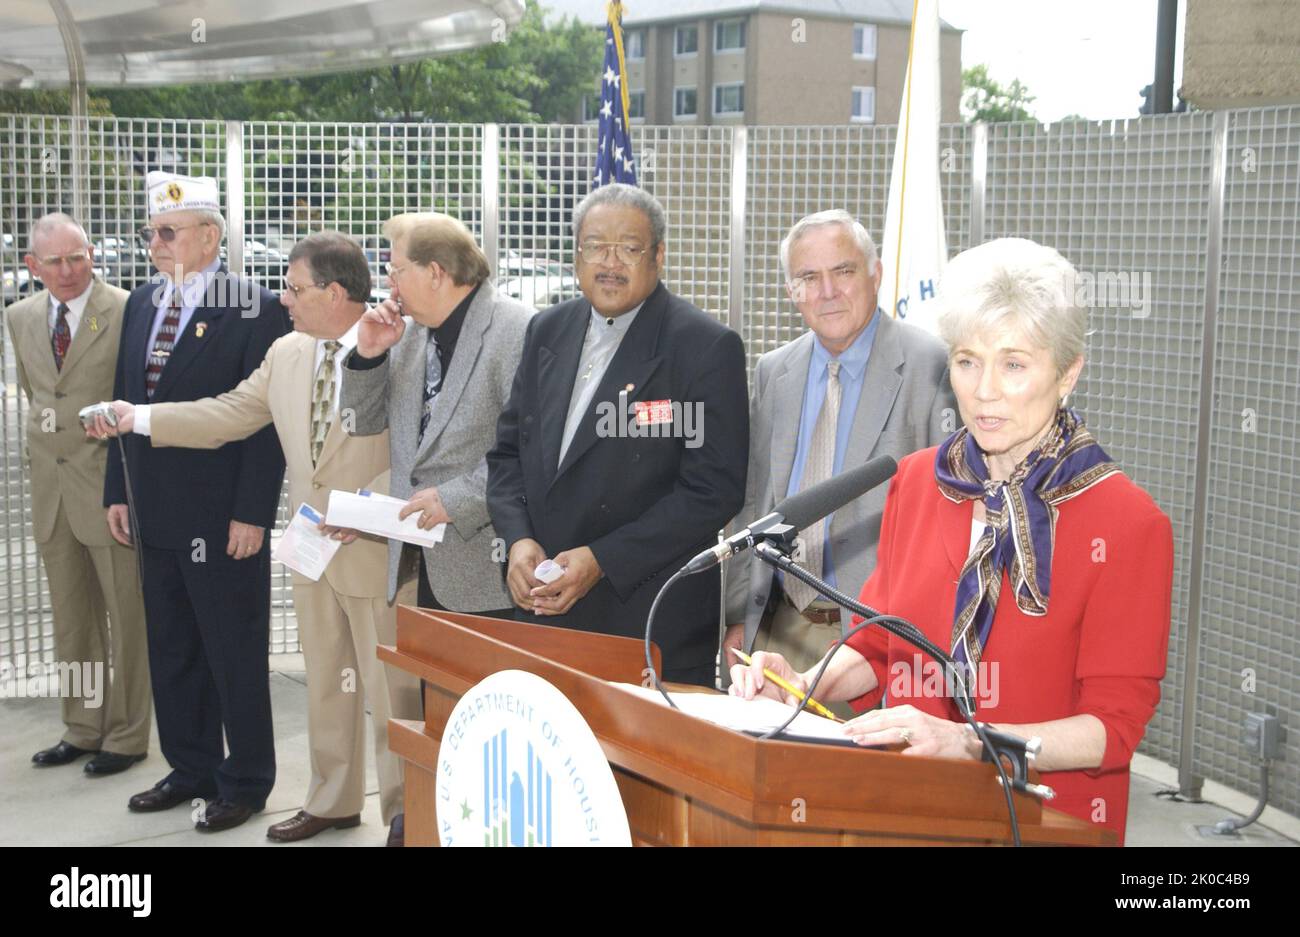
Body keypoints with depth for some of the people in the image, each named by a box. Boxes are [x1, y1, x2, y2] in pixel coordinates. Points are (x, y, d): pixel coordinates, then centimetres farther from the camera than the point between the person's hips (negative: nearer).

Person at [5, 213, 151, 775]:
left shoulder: (128, 313, -12)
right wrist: (45, 439, 15)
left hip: (112, 483, -6)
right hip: (51, 486, 6)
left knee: (127, 617, 4)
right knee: (71, 618, 15)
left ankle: (125, 736, 17)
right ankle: (82, 729, 28)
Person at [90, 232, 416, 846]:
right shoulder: (286, 354, 8)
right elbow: (231, 414, 13)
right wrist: (139, 419, 8)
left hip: (376, 549, -7)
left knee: (390, 688, 3)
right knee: (325, 684, 18)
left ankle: (405, 815, 18)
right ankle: (332, 801, 34)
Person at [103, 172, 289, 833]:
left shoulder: (256, 310, -11)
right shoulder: (141, 305, 11)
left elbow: (266, 422, -13)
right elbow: (125, 405, 15)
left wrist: (252, 514, -16)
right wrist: (119, 492, 11)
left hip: (223, 518, -7)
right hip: (156, 516, 7)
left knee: (235, 654, 5)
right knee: (171, 651, 16)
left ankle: (246, 780, 20)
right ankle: (192, 769, 31)